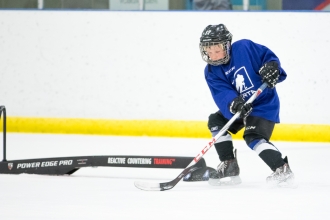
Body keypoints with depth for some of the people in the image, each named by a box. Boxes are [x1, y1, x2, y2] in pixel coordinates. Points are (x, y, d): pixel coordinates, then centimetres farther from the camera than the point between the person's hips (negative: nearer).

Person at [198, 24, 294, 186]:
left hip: (264, 104, -7)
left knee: (253, 136, -25)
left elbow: (268, 56, -11)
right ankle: (229, 166, 7)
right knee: (216, 121, 1)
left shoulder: (244, 48, -16)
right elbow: (222, 94, -20)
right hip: (240, 107, 7)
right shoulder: (212, 72, -5)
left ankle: (282, 168, -21)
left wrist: (271, 67, -34)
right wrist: (233, 104, -40)